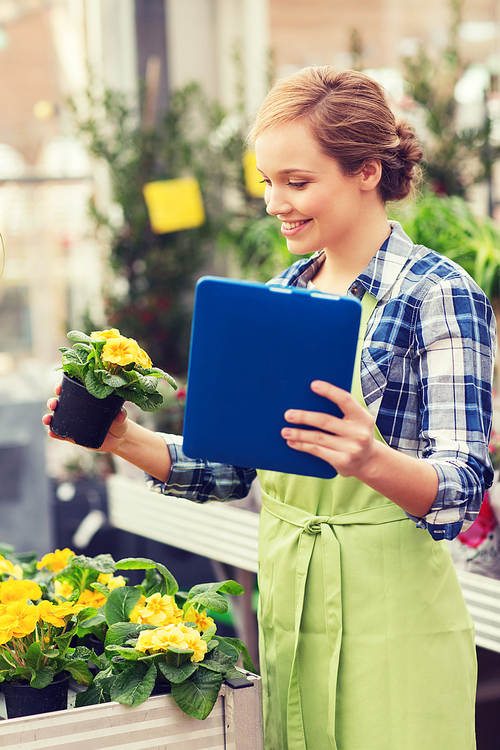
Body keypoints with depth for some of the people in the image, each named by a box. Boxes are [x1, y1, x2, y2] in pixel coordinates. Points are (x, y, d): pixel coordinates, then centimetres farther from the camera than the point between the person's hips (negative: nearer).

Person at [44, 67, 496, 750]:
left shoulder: (440, 294, -11)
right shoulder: (284, 294, 8)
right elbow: (232, 465, 10)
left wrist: (372, 460, -37)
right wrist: (126, 441, -5)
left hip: (392, 611, -6)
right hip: (284, 598, 6)